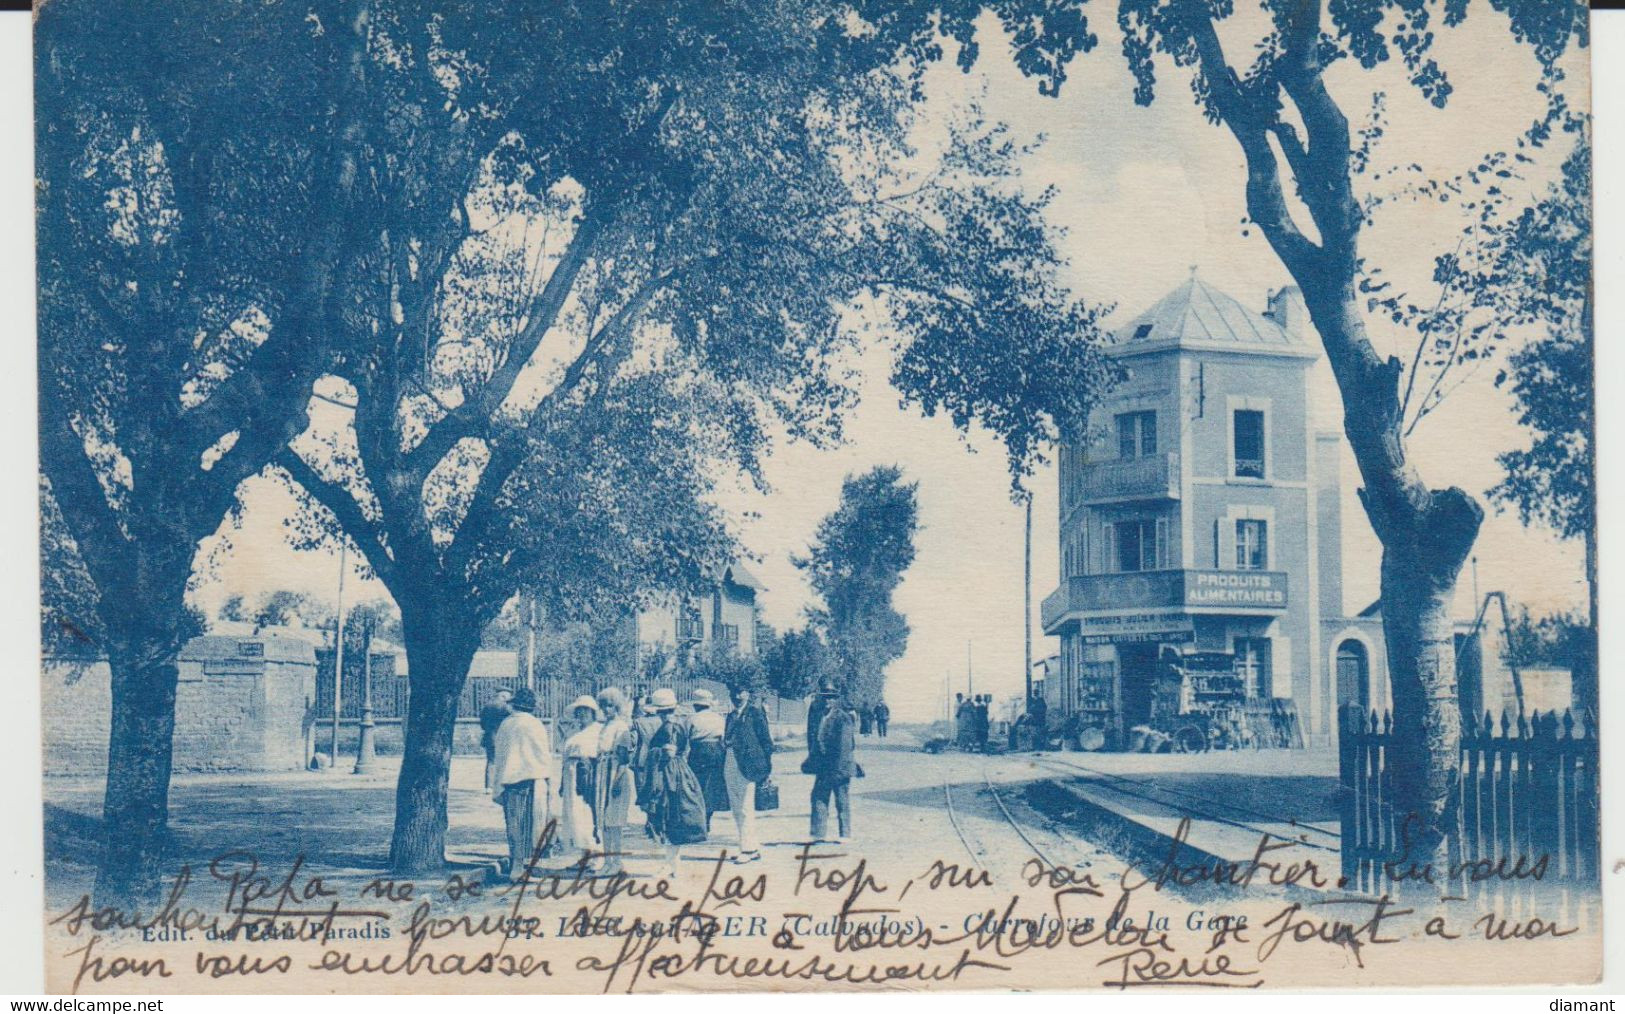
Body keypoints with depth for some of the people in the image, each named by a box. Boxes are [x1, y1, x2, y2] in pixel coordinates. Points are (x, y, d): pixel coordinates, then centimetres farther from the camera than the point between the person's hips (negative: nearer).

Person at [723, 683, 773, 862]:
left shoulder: (755, 712, -3)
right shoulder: (732, 715, 18)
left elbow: (766, 739, -5)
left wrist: (768, 768, -7)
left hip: (746, 765, -7)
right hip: (730, 765, 7)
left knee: (746, 809, -7)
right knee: (736, 809, 9)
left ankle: (748, 849, -2)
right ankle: (752, 847, 16)